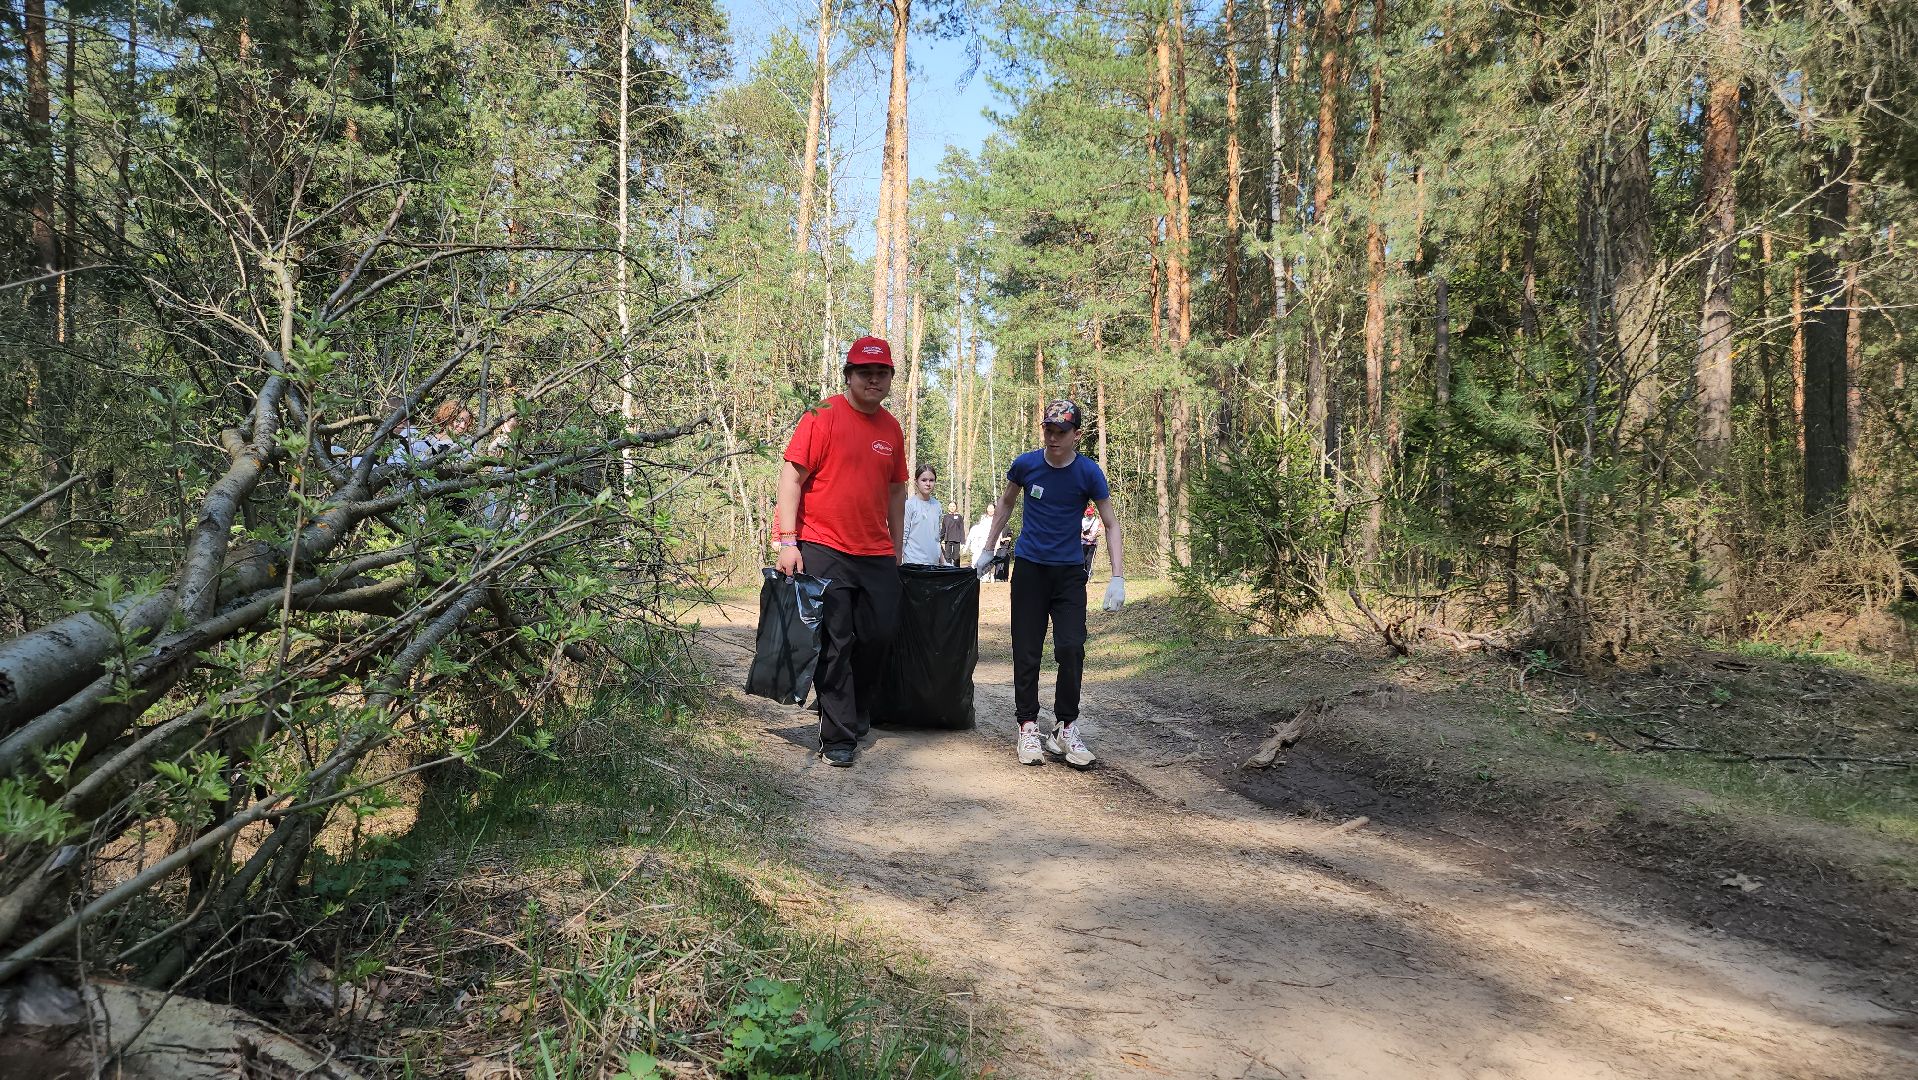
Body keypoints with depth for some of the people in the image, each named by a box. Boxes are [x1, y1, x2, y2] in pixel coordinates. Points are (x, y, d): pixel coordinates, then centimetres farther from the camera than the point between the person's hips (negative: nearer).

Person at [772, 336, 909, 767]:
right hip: (823, 550, -5)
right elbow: (792, 476, -9)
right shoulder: (823, 416, -6)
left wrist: (897, 545, 18)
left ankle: (857, 712, 28)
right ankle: (839, 736, 4)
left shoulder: (892, 428, 12)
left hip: (877, 556, 6)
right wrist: (787, 540, -15)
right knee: (834, 643, -4)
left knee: (879, 636, 7)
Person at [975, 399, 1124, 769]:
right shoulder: (1025, 464, -7)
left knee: (1071, 648, -11)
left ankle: (1065, 728, 4)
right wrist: (988, 549, 12)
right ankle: (1028, 727, 11)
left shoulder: (1089, 473, -9)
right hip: (1029, 568, 1)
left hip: (1069, 572, -1)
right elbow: (1005, 503, 12)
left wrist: (1118, 578, -12)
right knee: (1026, 652, 0)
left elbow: (1110, 524, -3)